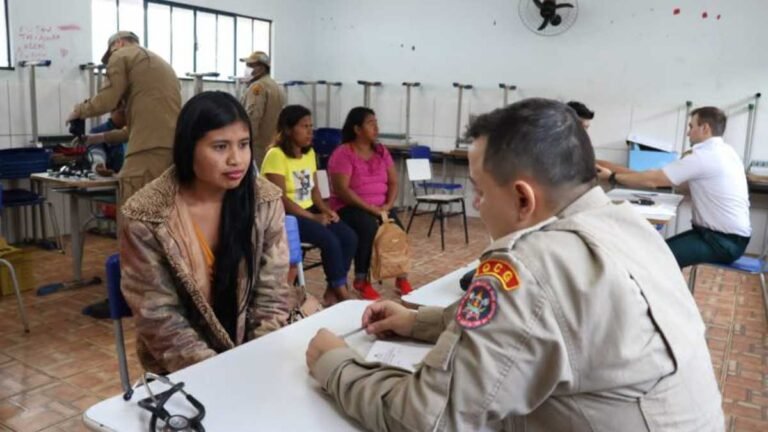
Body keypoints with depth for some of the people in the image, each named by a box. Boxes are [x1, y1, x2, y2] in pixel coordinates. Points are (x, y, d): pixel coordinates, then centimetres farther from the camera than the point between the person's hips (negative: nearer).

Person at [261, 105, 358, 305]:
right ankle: (342, 291, -7)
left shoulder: (309, 153, 9)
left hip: (309, 211, 8)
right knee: (330, 240, -25)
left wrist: (325, 210, -8)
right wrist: (314, 217, -19)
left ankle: (333, 291, -1)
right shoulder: (276, 155, -15)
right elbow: (280, 199, -20)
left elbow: (314, 189, 12)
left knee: (349, 237, -12)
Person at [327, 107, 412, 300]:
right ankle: (361, 280, -18)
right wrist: (370, 208, -23)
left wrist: (388, 205, -12)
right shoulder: (342, 154, -10)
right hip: (350, 207, -5)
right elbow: (342, 190, -18)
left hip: (380, 207, 5)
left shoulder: (381, 151, 10)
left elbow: (393, 182, 8)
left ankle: (402, 277, -7)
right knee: (368, 227, -34)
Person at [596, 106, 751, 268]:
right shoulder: (724, 151, 11)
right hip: (730, 235, 9)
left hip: (724, 241, -9)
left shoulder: (704, 155, -18)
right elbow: (687, 185, 15)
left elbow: (652, 180, -16)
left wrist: (612, 177, -3)